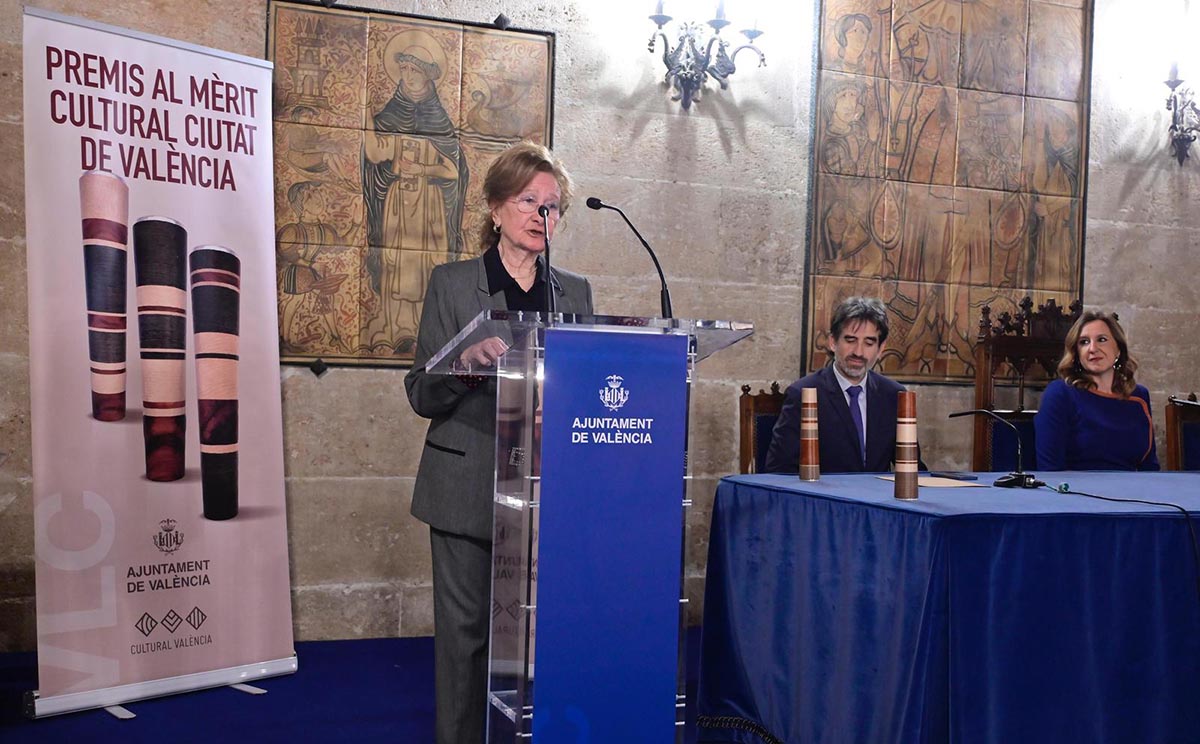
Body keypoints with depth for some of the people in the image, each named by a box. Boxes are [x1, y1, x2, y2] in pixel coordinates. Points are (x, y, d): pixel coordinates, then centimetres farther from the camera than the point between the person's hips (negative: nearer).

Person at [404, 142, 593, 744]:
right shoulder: (452, 284, 4)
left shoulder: (575, 293, 13)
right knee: (465, 631, 1)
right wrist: (466, 361, -21)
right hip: (469, 488, -2)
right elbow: (422, 395, -1)